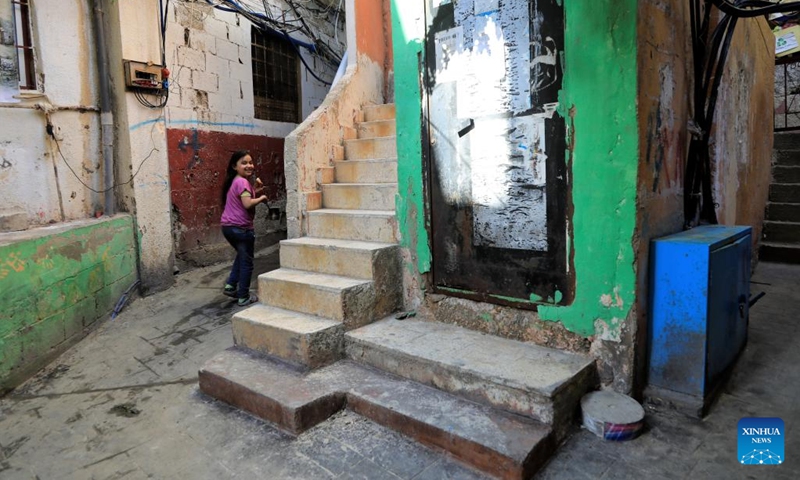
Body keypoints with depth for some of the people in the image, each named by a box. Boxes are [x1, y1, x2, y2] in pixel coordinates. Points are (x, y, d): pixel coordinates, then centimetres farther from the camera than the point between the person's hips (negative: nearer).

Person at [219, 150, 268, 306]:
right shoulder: (242, 182, -16)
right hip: (241, 228, -9)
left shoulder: (233, 181, 14)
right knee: (246, 262, 5)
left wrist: (255, 190, 8)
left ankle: (231, 285, 29)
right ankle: (244, 297, 12)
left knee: (242, 256, 30)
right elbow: (247, 204, -28)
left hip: (227, 226, 9)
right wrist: (261, 198, -11)